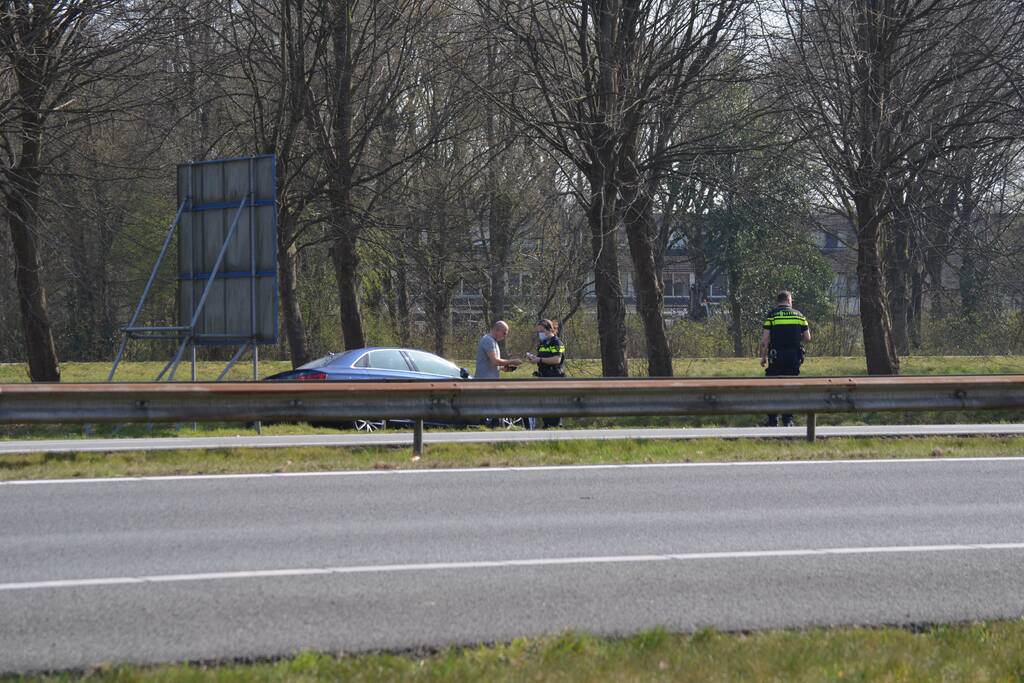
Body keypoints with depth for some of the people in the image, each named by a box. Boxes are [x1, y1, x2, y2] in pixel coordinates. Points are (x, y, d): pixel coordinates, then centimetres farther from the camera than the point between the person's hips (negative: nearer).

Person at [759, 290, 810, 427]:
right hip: (795, 356, 2)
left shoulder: (772, 315, -1)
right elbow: (807, 338, 8)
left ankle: (773, 421, 4)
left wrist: (763, 357, 4)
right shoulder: (799, 315, 7)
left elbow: (765, 340, -6)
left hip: (776, 356, -2)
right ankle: (788, 420, 5)